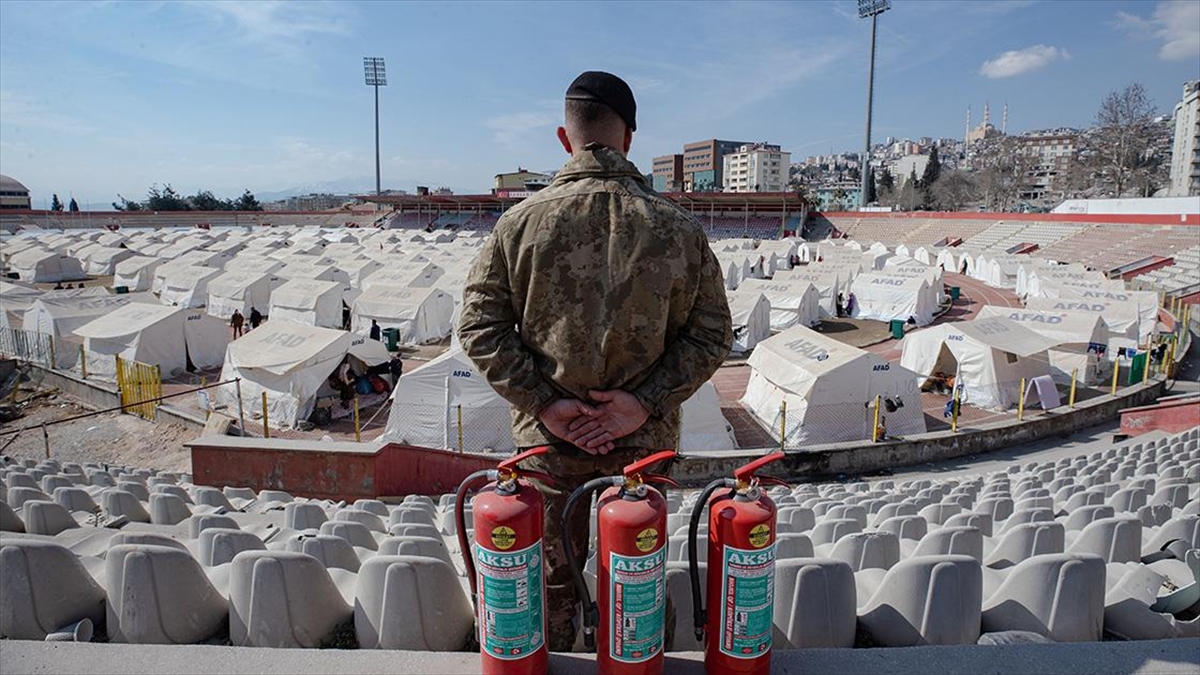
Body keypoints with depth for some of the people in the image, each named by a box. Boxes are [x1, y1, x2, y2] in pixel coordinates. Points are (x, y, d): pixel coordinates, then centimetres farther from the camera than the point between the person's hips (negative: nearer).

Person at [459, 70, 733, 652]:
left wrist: (544, 402, -8)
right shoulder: (677, 227, -6)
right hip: (644, 443, 1)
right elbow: (711, 332, -4)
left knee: (550, 590, 19)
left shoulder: (522, 221, -7)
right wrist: (646, 401, -7)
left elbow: (479, 326, -7)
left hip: (546, 443, 0)